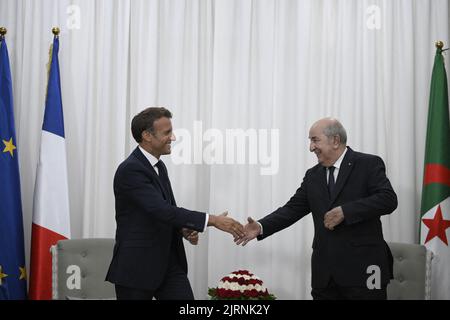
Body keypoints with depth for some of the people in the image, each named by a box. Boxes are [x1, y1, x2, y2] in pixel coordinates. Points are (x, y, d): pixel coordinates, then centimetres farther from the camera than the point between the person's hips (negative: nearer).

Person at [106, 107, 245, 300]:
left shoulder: (159, 166, 11)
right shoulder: (130, 170, -18)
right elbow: (161, 210, -26)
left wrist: (184, 230, -1)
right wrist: (212, 220, -25)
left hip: (169, 263, 8)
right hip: (137, 266, -8)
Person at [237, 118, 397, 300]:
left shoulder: (368, 164, -2)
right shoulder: (313, 175, 15)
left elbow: (388, 199, -13)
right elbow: (293, 209, 12)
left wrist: (345, 211, -19)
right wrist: (261, 227, -3)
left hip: (362, 266, -5)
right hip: (325, 271, 5)